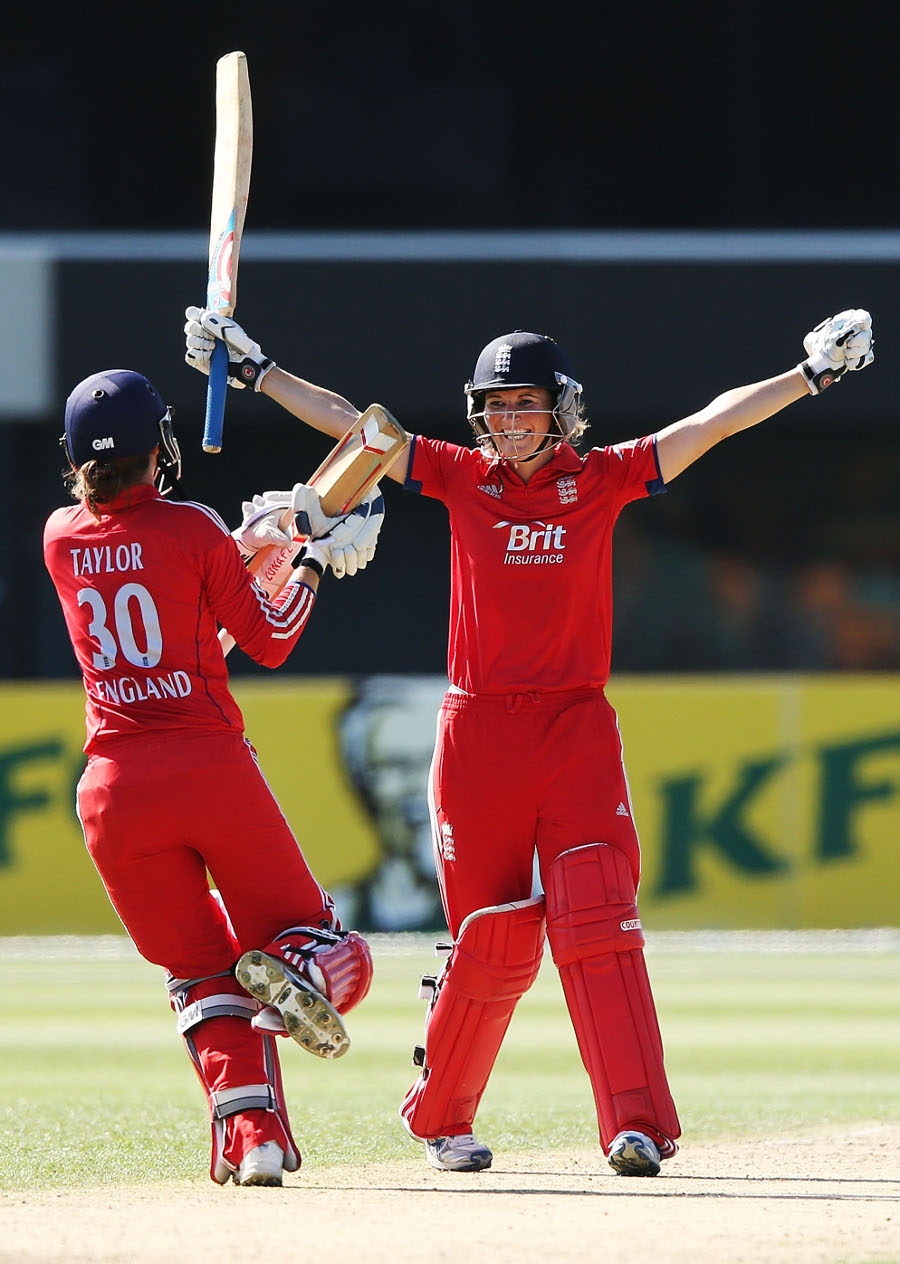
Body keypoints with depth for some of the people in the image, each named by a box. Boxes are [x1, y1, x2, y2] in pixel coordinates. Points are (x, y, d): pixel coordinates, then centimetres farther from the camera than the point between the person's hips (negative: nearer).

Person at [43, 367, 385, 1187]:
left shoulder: (62, 540, 9)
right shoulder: (192, 530, -2)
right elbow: (270, 641, 4)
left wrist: (241, 545, 31)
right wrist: (317, 561, 16)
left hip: (116, 789, 3)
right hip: (214, 772, -3)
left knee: (201, 975, 11)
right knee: (320, 940, 8)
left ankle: (250, 1132, -13)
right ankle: (296, 967, -30)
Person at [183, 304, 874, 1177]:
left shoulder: (600, 479, 4)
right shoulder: (462, 478, 5)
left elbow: (714, 421, -3)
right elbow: (343, 419, 5)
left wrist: (813, 373, -11)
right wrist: (253, 367, 2)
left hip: (577, 728, 0)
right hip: (478, 734, 0)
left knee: (597, 923, -13)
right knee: (492, 941, 1)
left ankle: (637, 1125, -19)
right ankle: (438, 1120, 21)